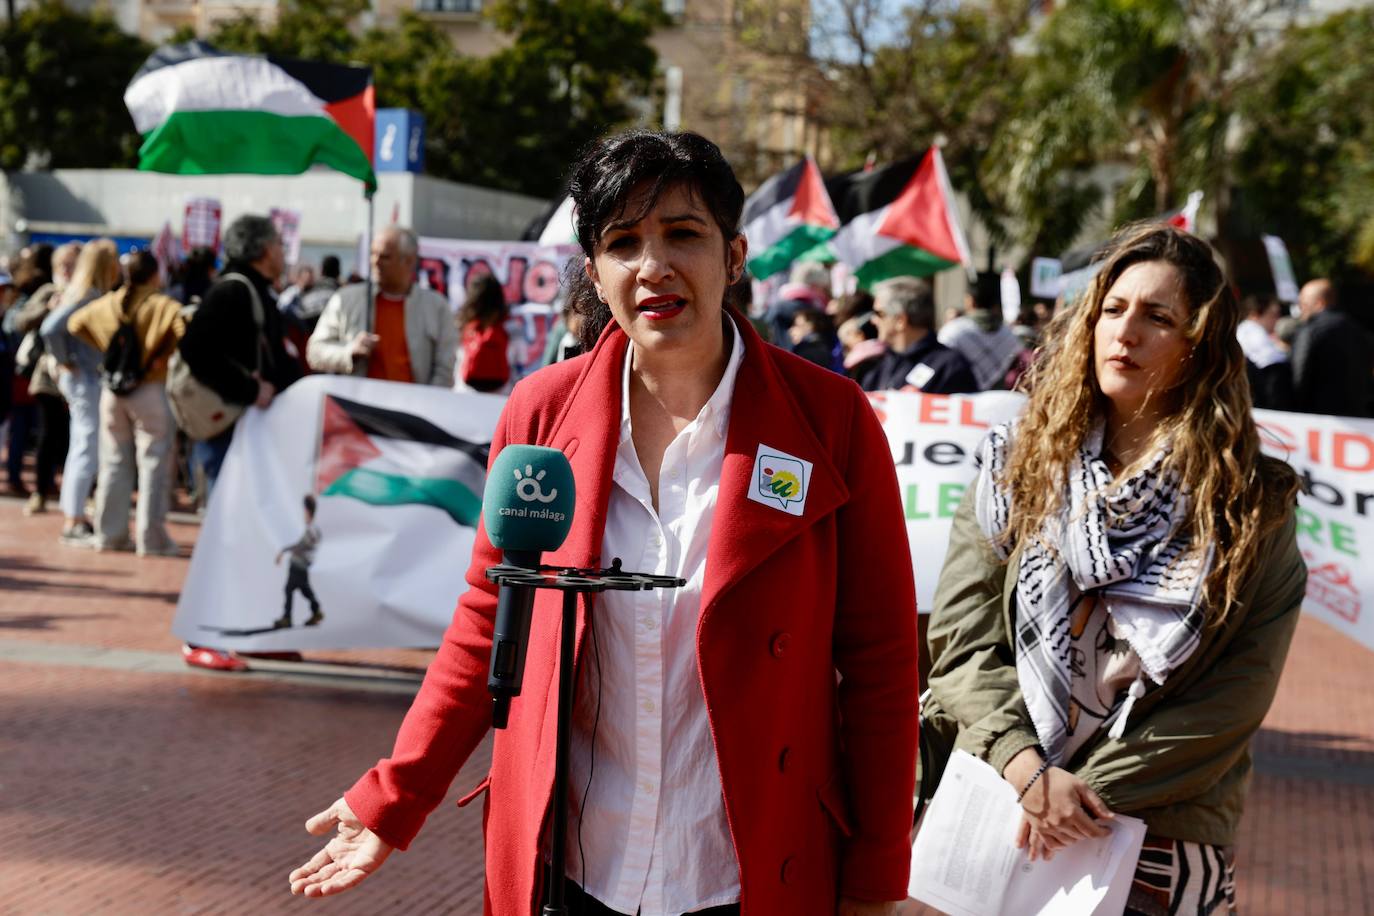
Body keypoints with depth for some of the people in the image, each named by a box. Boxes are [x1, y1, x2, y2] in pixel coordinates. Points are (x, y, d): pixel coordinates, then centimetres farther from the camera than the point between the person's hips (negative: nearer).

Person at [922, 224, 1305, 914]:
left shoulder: (1252, 503, -3)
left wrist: (1091, 791, -15)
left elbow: (1234, 698, -8)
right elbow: (961, 637, -3)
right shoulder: (1019, 468, 2)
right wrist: (1027, 769, -17)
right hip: (1004, 818, 2)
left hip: (1163, 844, -1)